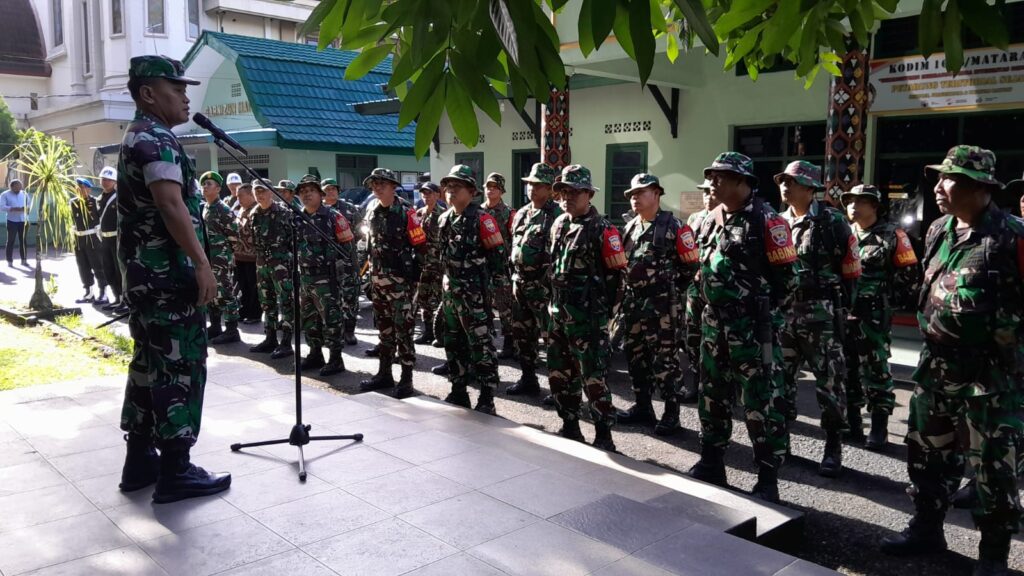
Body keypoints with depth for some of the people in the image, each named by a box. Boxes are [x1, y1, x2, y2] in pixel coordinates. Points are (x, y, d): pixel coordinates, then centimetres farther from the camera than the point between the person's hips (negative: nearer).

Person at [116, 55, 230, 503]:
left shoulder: (136, 138, 21)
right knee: (179, 366, -6)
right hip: (168, 273, -10)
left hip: (145, 273, 11)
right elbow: (170, 203, -24)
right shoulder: (155, 138, -12)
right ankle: (175, 470, -1)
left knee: (150, 362, 13)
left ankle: (140, 459, 21)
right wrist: (202, 263, -25)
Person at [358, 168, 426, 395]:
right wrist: (371, 273, 16)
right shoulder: (372, 212, 9)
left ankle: (406, 378, 4)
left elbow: (420, 245, -11)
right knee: (384, 327, 14)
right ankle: (384, 374, 24)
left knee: (403, 328, -3)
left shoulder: (406, 212, -11)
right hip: (377, 278, 7)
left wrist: (417, 276, -10)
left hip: (400, 279, -7)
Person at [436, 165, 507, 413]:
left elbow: (499, 256, -13)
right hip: (450, 291, 8)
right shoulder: (444, 219, 11)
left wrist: (480, 277, -6)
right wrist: (449, 279, 15)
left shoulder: (481, 218, -12)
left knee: (481, 346, -4)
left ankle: (486, 401, 4)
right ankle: (458, 392, 28)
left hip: (474, 293, -8)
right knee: (453, 343, 15)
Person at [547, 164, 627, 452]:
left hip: (588, 317, -8)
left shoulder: (602, 228, -10)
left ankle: (604, 436, 8)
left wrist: (600, 310, -10)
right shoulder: (559, 225, 12)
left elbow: (616, 272, -12)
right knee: (559, 373, 14)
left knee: (593, 377, -4)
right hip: (559, 314, 8)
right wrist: (554, 303, 16)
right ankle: (570, 426, 29)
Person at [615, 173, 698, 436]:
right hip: (632, 302, 7)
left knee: (664, 359, -2)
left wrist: (671, 292, -1)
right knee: (635, 356, 13)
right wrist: (626, 294, 14)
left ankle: (671, 413, 8)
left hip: (661, 304, -7)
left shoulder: (673, 227, -8)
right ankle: (643, 407, 25)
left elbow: (690, 264, -7)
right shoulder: (629, 227, 12)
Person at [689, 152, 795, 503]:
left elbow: (786, 277, -10)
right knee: (712, 396, 15)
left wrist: (763, 315, -6)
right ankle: (711, 463, 29)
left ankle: (768, 480, 9)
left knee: (761, 403, -1)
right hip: (714, 324, 8)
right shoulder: (712, 220, 12)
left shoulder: (765, 220, -11)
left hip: (752, 327, -7)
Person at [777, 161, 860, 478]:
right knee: (780, 377, 11)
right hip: (783, 311, 6)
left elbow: (850, 267, -5)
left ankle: (833, 447, 13)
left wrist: (841, 308, -6)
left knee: (828, 381, 2)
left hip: (820, 312, -5)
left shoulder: (831, 220, -7)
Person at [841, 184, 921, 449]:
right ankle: (852, 422, 22)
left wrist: (886, 299, -6)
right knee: (847, 370, 11)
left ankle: (879, 429, 5)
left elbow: (911, 275, -4)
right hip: (843, 315, 6)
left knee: (875, 372, -3)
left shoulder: (891, 235, -4)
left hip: (874, 317, -6)